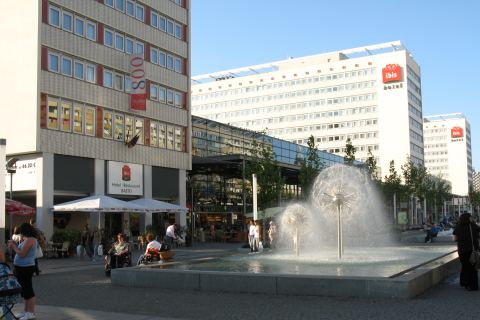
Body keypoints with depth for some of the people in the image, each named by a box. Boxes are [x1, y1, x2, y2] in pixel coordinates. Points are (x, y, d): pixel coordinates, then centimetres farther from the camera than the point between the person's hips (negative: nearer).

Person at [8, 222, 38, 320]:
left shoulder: (29, 240, -17)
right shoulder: (28, 239, 14)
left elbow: (22, 254, -20)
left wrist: (13, 246, -7)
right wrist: (14, 245, 9)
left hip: (25, 268, -10)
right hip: (22, 268, 10)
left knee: (28, 290, -5)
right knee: (25, 290, 16)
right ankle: (26, 311, 25)